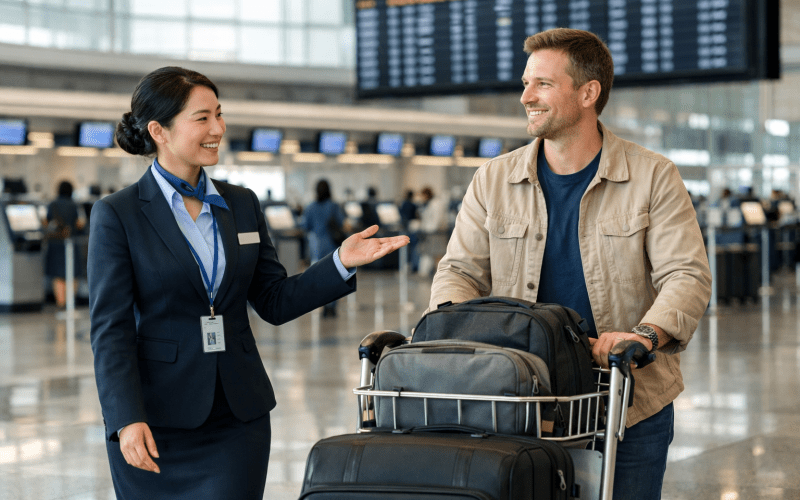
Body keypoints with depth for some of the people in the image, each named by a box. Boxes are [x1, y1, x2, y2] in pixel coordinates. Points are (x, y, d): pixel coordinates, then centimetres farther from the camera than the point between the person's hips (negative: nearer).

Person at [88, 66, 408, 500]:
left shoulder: (242, 205, 9)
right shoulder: (117, 215, -5)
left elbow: (275, 302, 11)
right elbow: (111, 329, -8)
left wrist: (341, 263, -3)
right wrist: (127, 420, -18)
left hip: (239, 418, 4)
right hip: (157, 421, -3)